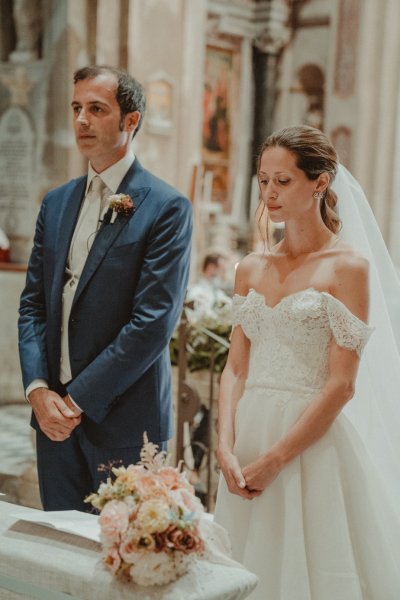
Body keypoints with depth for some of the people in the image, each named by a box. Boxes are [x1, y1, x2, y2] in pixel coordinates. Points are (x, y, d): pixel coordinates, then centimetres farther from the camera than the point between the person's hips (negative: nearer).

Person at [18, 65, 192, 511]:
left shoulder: (166, 207, -8)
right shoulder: (56, 203, 12)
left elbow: (153, 321, -15)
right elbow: (32, 303, 10)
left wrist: (79, 399, -14)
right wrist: (38, 389, -5)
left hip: (123, 421, -5)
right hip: (54, 413, 6)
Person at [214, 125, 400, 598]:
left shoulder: (349, 267, -6)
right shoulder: (251, 269, 10)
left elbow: (341, 385, -12)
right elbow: (235, 369, 7)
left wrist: (274, 460, -15)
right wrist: (226, 448, -7)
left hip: (313, 443, -5)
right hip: (250, 433, 5)